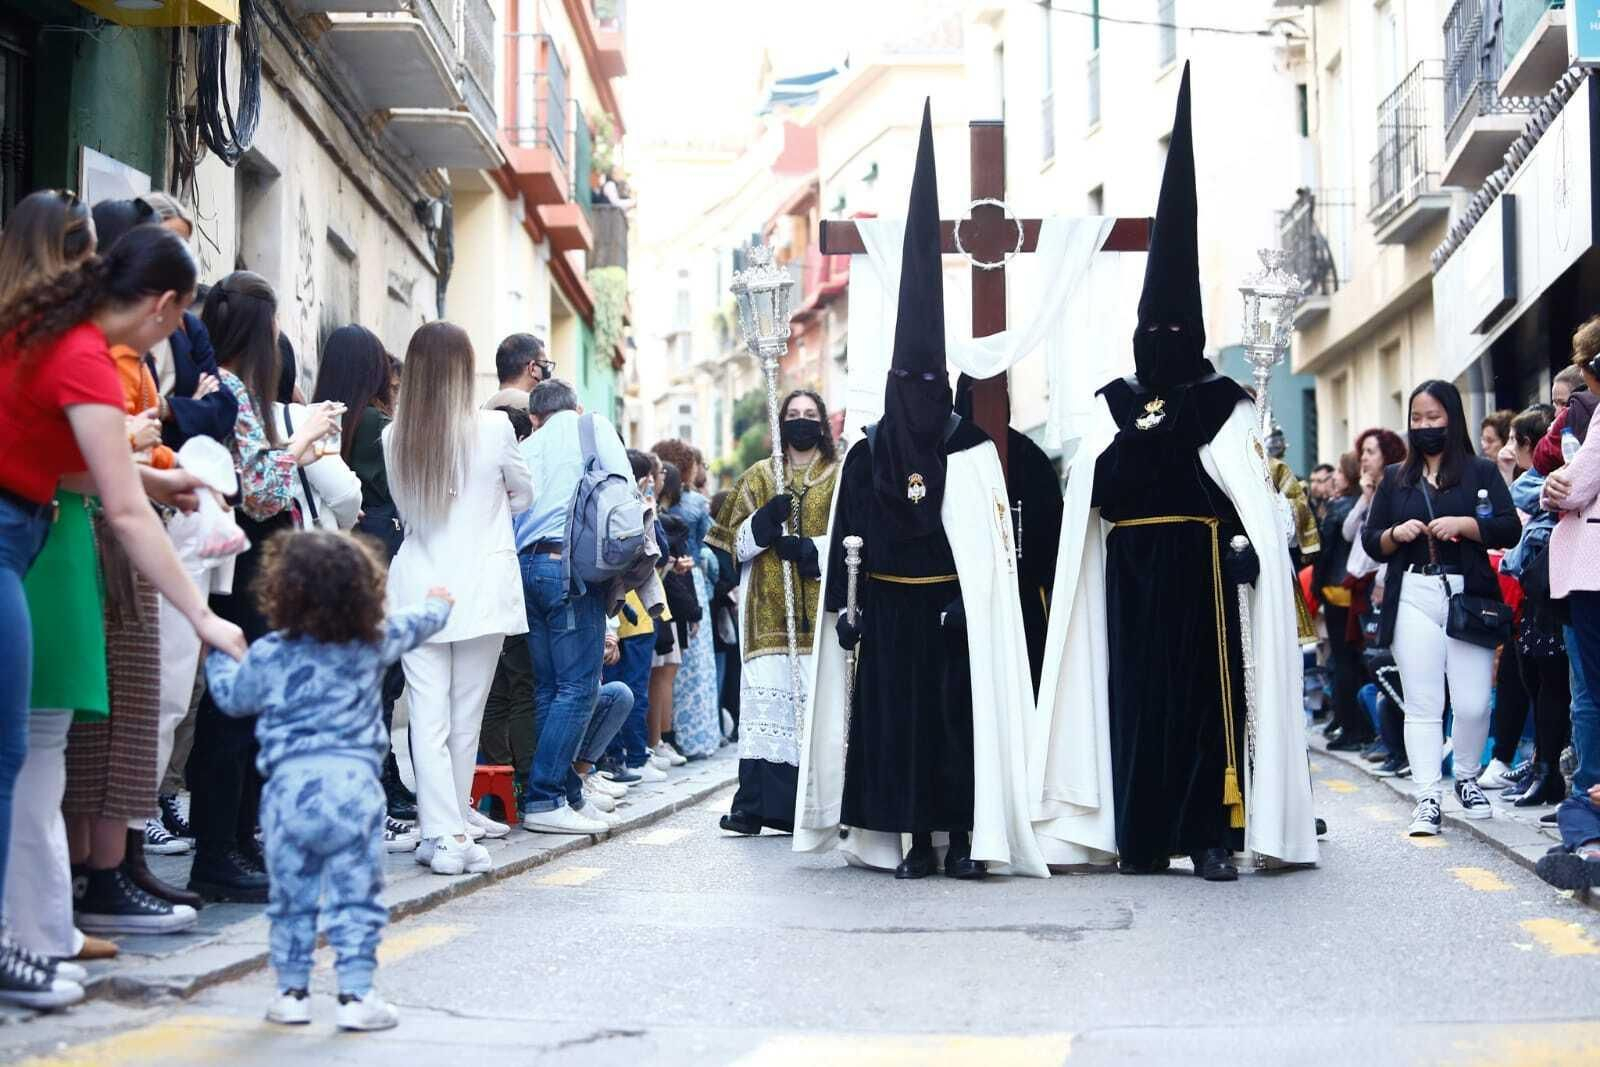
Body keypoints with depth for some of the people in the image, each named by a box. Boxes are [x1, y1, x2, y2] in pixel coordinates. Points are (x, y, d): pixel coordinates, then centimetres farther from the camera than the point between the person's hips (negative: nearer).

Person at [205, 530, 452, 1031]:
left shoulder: (268, 655, 2)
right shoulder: (375, 641, 7)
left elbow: (233, 698, 19)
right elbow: (415, 625, 27)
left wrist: (217, 653, 38)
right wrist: (438, 605, 50)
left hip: (290, 785, 0)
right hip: (354, 782, 0)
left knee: (291, 897, 12)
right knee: (356, 897, 4)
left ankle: (292, 992, 17)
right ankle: (356, 996, 1)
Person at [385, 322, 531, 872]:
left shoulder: (394, 438, -2)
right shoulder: (493, 428, -8)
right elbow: (522, 495, 8)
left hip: (418, 589, 2)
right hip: (480, 590, -1)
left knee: (429, 717, 1)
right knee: (466, 717, 11)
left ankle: (441, 831, -7)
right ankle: (456, 821, 23)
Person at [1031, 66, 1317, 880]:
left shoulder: (1226, 406, 4)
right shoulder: (1115, 408, 13)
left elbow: (1251, 491, -5)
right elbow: (1089, 491, 3)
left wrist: (1252, 544, -18)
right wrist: (1135, 436, -11)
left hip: (1200, 566, -3)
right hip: (1130, 572, 3)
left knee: (1208, 691, -5)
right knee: (1137, 691, 3)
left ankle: (1213, 834, -5)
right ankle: (1142, 836, 7)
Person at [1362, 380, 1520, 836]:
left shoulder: (1481, 471, 8)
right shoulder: (1395, 478, 17)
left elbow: (1509, 529, -2)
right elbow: (1370, 541, 15)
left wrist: (1462, 524, -15)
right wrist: (1396, 534, -5)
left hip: (1468, 595, -2)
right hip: (1413, 597, 2)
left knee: (1472, 704, -3)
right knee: (1422, 704, -3)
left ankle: (1468, 779, 21)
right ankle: (1427, 798, -5)